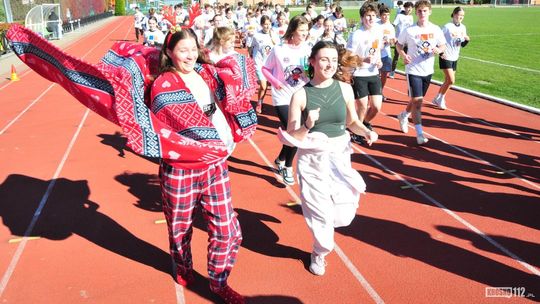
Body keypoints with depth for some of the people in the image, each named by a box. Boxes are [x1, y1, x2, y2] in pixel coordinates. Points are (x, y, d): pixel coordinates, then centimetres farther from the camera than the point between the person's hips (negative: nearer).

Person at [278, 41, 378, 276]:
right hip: (312, 160, -2)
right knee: (320, 213, 4)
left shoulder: (344, 89, -3)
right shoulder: (301, 95, -11)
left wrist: (366, 132, -8)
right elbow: (292, 138, -10)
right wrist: (308, 126, -28)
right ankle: (319, 253, 36)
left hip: (340, 156, 3)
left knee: (344, 215, -1)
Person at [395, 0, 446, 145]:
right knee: (417, 100, -8)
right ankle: (419, 133, -1)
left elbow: (443, 46, 8)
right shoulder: (409, 30, -9)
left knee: (417, 99, 17)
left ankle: (404, 115, 46)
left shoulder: (436, 30, -1)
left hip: (428, 71, 4)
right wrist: (403, 55, -18)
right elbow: (399, 45, 1)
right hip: (413, 70, -4)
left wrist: (438, 50, -16)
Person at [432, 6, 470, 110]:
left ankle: (438, 99, 25)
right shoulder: (447, 27, -13)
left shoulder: (463, 28, 6)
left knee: (448, 81, 10)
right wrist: (440, 52, -19)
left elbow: (462, 45, 11)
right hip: (445, 58, -7)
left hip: (455, 58, 7)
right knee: (451, 80, -12)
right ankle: (440, 99, 7)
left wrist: (467, 40, -9)